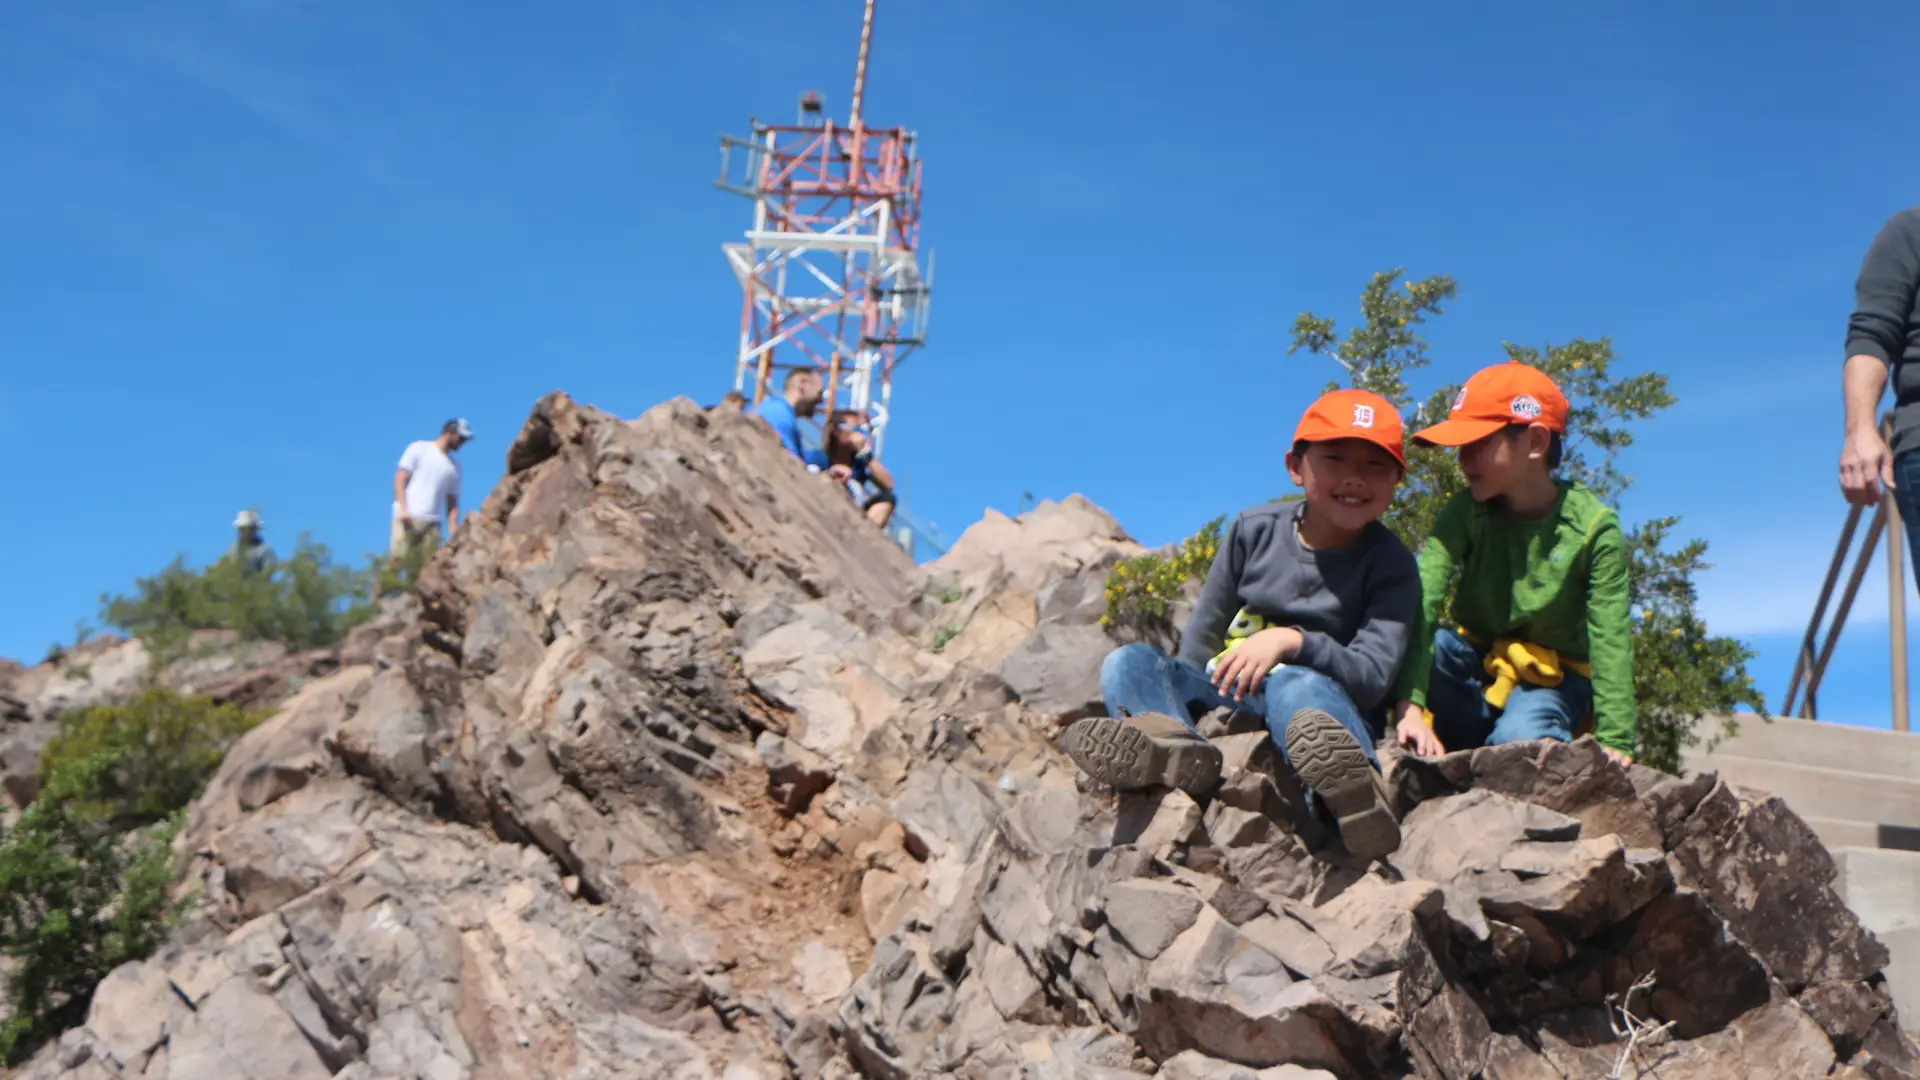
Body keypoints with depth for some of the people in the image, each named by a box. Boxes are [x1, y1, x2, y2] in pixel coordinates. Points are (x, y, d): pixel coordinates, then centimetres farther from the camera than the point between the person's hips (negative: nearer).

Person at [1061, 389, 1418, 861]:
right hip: (1225, 698, 4)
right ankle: (1169, 741, -54)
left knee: (1295, 684, -38)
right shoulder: (1255, 530, 7)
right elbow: (1201, 638, 12)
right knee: (1127, 662, -18)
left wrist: (1292, 641, -27)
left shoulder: (1390, 564, -1)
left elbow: (1372, 680, -13)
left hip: (1325, 713, -4)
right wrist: (1178, 696, 0)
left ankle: (1350, 791, -71)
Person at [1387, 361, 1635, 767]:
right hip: (1473, 662, 3)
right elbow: (1422, 602, -27)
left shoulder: (1593, 526, -16)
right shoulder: (1464, 513, -13)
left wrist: (1615, 743, -28)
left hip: (1551, 679, -3)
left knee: (1520, 737, -34)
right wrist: (1408, 704, -41)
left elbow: (1609, 640, -19)